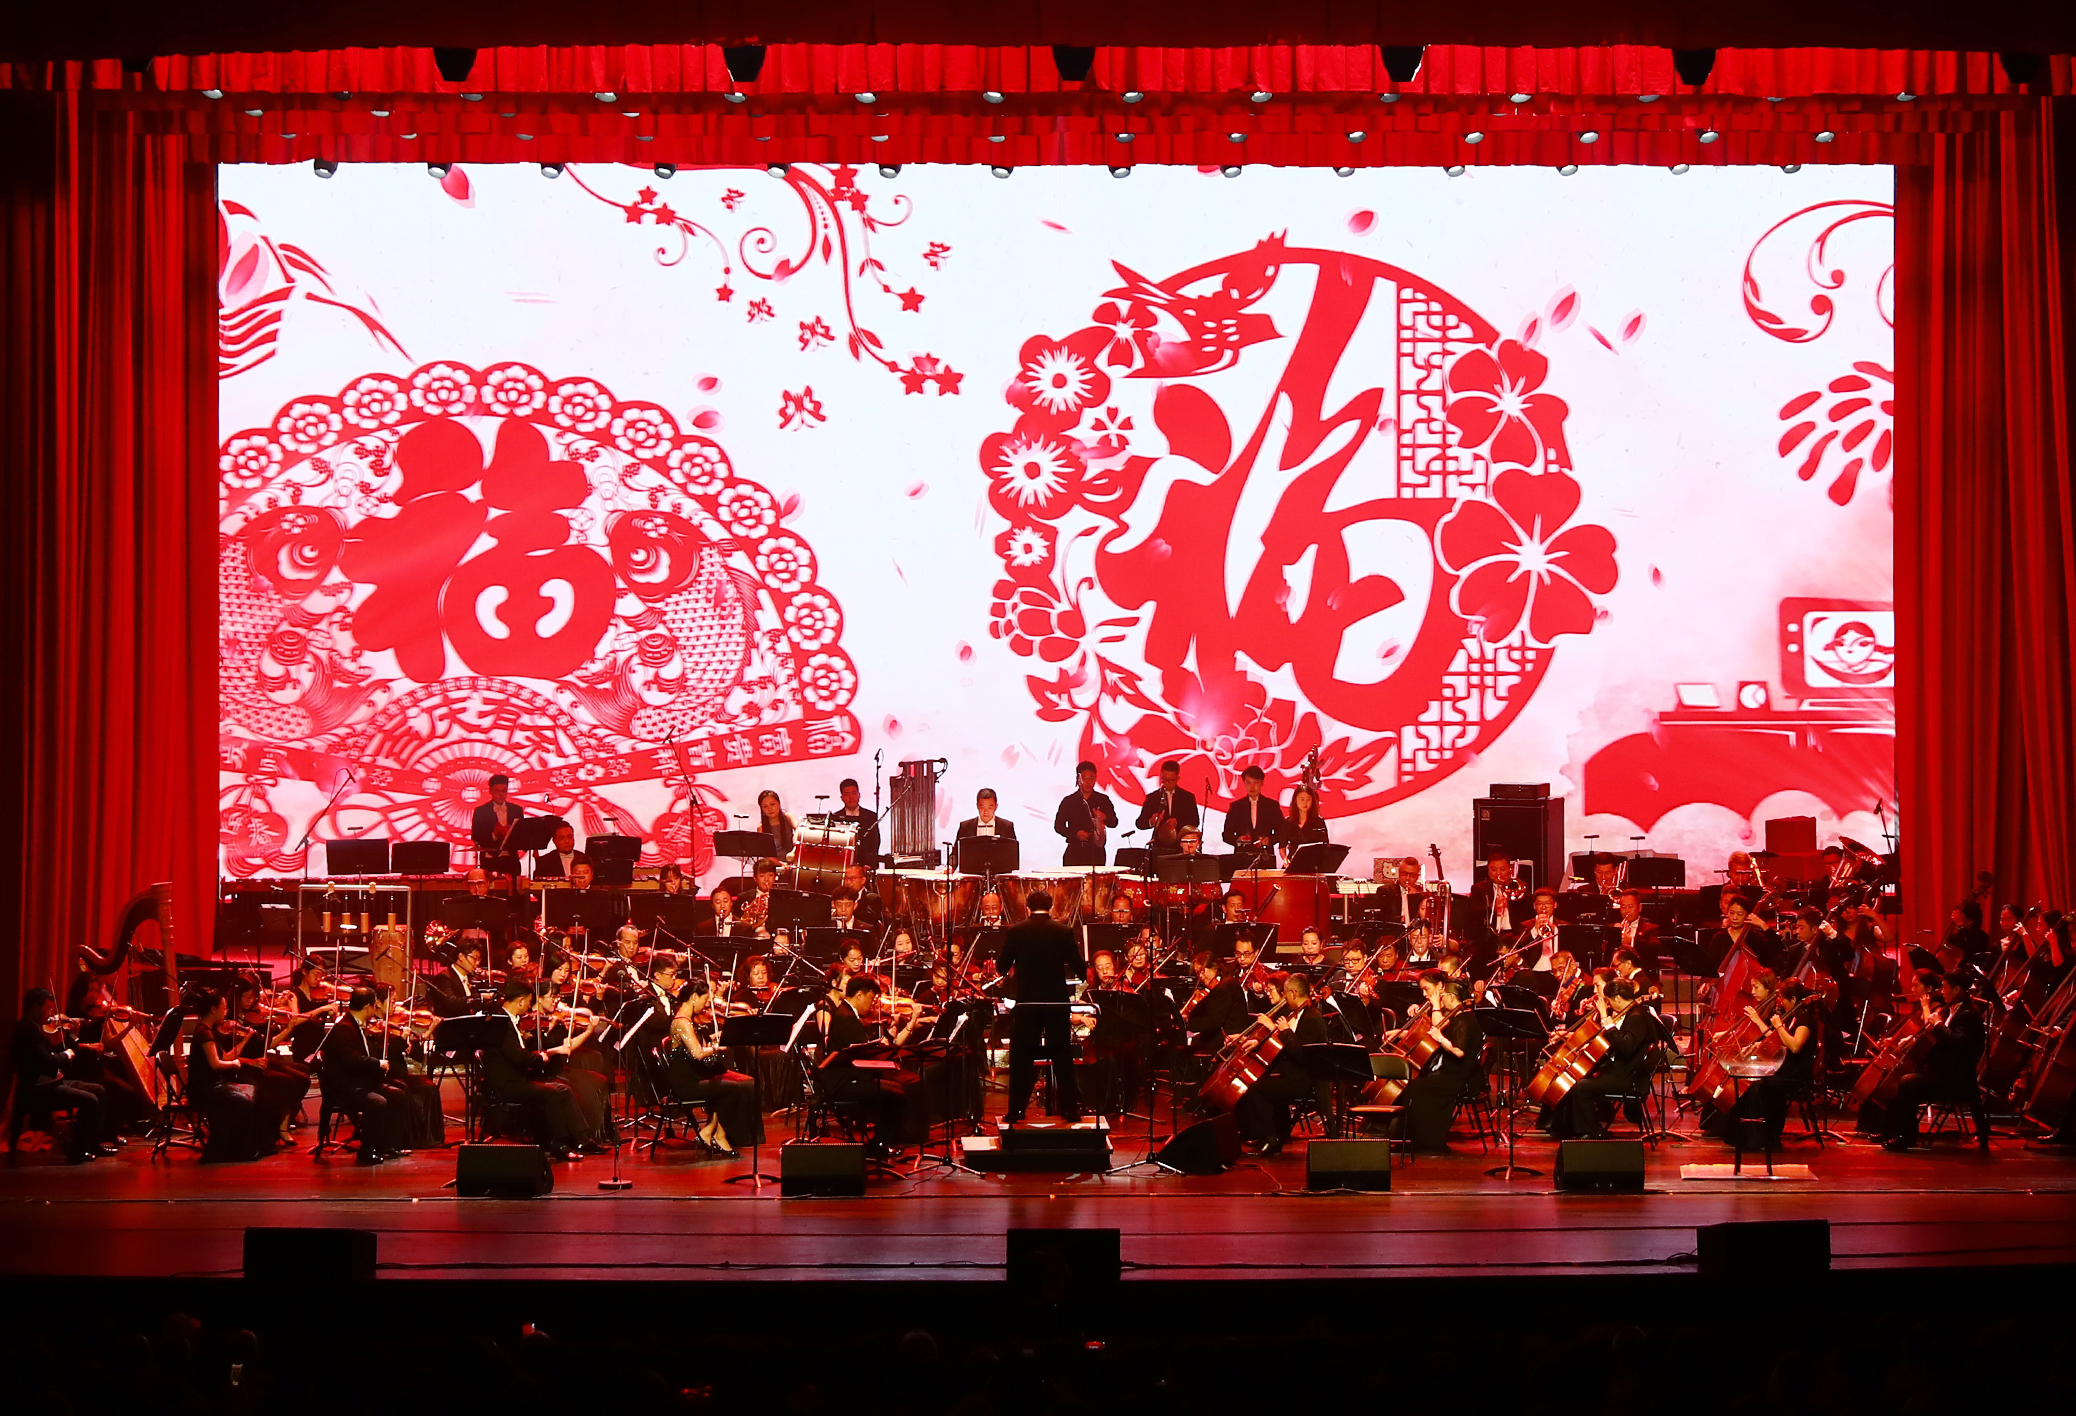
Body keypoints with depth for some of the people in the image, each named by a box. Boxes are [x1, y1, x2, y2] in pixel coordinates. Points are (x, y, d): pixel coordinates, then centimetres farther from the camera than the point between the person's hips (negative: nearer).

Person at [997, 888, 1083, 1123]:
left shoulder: (1016, 932, -5)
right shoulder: (1064, 932, -3)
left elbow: (1002, 965, -2)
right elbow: (1077, 966, 0)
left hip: (1026, 1002, 0)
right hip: (1057, 1002, 1)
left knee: (1021, 1058, 8)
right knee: (1062, 1058, 8)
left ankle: (1016, 1110, 7)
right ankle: (1069, 1109, 7)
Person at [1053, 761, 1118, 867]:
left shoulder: (1103, 800, 9)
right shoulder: (1068, 801, 7)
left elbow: (1114, 823, 7)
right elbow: (1058, 826, 6)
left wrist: (1105, 818, -16)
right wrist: (1075, 833, -10)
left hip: (1096, 852, 0)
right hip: (1075, 851, 0)